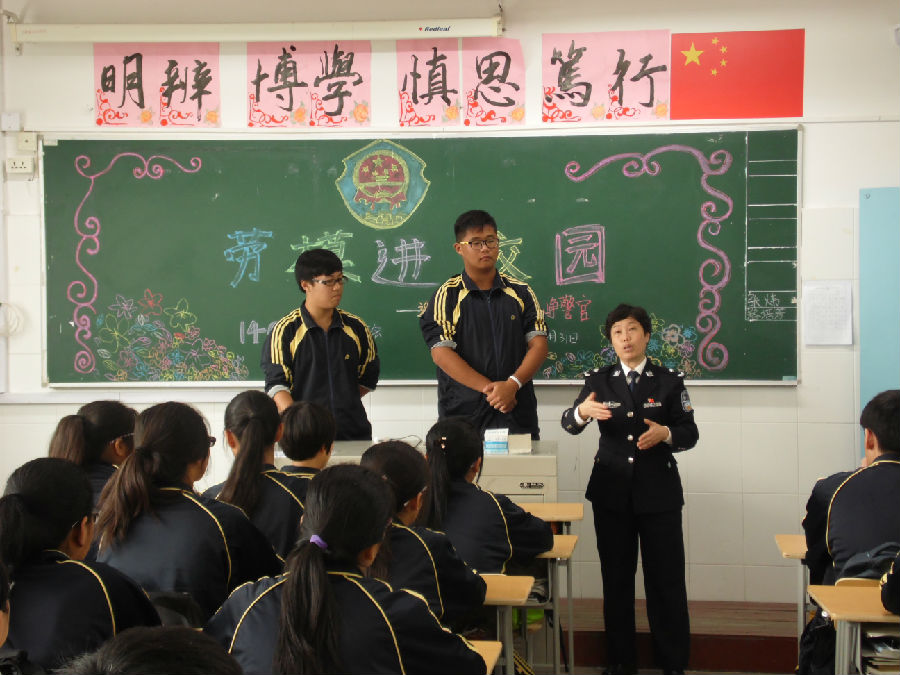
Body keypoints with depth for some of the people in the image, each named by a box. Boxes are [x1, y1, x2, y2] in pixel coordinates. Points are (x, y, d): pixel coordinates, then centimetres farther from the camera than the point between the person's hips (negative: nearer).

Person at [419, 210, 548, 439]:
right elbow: (441, 353, -7)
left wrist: (512, 384, -13)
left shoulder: (521, 293, 10)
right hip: (463, 413, -2)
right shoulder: (446, 296, 1)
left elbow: (538, 345, 4)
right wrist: (490, 388, -14)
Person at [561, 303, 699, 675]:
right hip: (611, 493, 2)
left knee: (666, 580, 0)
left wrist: (665, 433, -21)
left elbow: (690, 433, 1)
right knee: (616, 578, 9)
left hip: (659, 494, -1)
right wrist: (582, 411, -30)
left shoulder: (669, 381, 2)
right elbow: (568, 424, -7)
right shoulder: (598, 380, 5)